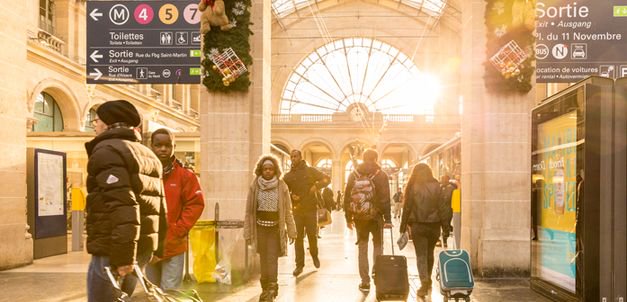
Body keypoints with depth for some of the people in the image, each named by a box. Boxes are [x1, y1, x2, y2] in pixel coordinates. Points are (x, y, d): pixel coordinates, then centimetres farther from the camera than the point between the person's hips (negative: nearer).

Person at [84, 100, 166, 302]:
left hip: (113, 251, -9)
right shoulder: (148, 154, 20)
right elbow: (159, 205, 19)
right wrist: (157, 248, 22)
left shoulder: (107, 150, -8)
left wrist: (123, 254, -23)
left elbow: (121, 205, -21)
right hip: (142, 248, 9)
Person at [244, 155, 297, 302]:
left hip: (276, 228, -1)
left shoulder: (281, 186, -3)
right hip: (260, 227, 2)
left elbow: (287, 210, 0)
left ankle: (271, 288, -7)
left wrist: (291, 231, -2)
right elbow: (249, 210, 0)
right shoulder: (255, 186, -1)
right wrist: (248, 232, -2)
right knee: (263, 258, 9)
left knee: (272, 258, -8)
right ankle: (266, 288, 21)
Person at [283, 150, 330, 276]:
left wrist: (316, 186, -12)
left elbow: (326, 179, 3)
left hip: (311, 209, -1)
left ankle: (314, 255, 31)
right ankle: (299, 265, 4)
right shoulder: (288, 176, 8)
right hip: (296, 209, 1)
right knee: (298, 238, -1)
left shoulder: (310, 171, 4)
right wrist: (291, 196, -10)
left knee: (312, 235, 3)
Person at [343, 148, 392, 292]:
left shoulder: (354, 175, 3)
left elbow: (347, 197, 3)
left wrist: (348, 218, 9)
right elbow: (385, 199, -9)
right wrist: (388, 219, -6)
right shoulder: (381, 175, -4)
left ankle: (365, 282, 7)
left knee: (362, 248, 8)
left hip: (359, 217, 2)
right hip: (376, 217, -2)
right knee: (378, 245, 16)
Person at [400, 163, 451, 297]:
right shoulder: (436, 186, -2)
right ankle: (428, 280, 32)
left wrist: (403, 227, 2)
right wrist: (446, 226, 4)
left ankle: (424, 282, -13)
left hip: (417, 226, -2)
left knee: (421, 255, 0)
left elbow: (407, 208, -5)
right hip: (434, 225, 2)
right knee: (430, 253, 19)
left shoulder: (412, 188, -6)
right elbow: (442, 207, -3)